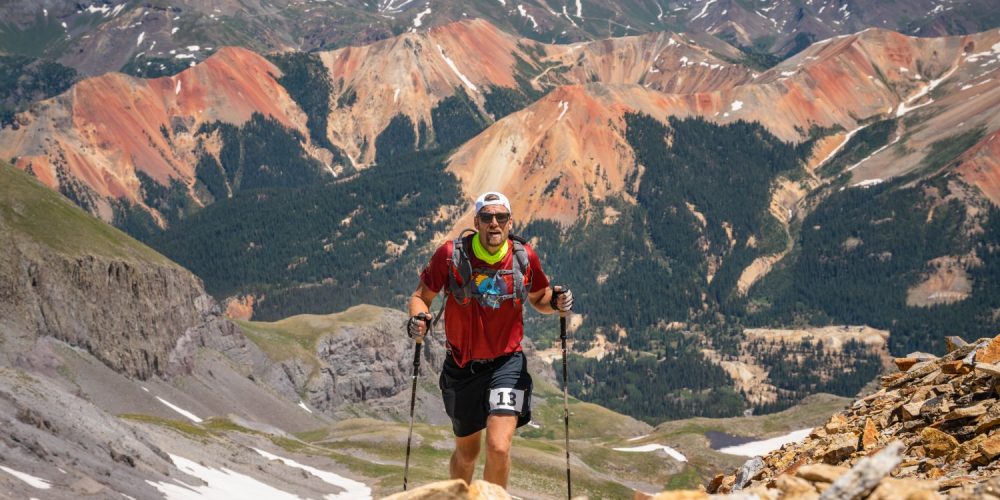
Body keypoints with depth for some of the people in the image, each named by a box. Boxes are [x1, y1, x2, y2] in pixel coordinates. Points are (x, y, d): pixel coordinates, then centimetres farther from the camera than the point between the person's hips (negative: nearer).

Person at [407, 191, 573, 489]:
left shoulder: (524, 257, -6)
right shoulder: (451, 254, -12)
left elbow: (538, 299, 11)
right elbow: (421, 296, -1)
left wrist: (556, 302, -11)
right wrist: (418, 319, -23)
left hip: (507, 362, 0)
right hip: (462, 366, 1)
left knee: (499, 447, -20)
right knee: (466, 452, 17)